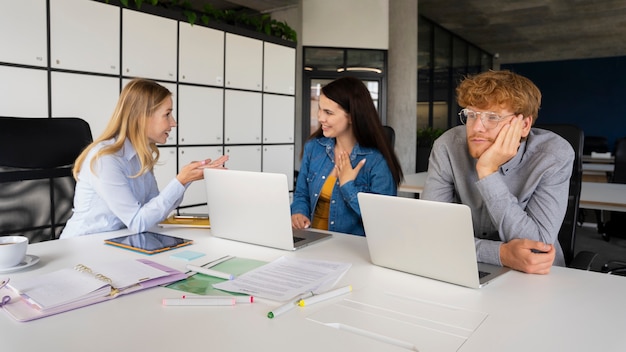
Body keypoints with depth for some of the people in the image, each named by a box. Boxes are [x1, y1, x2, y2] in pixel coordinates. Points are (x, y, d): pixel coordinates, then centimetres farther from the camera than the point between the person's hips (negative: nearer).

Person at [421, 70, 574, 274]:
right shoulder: (448, 147, -12)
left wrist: (487, 172, -26)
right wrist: (501, 253, -29)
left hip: (536, 278, 0)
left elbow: (537, 247, -21)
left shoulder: (555, 155, -13)